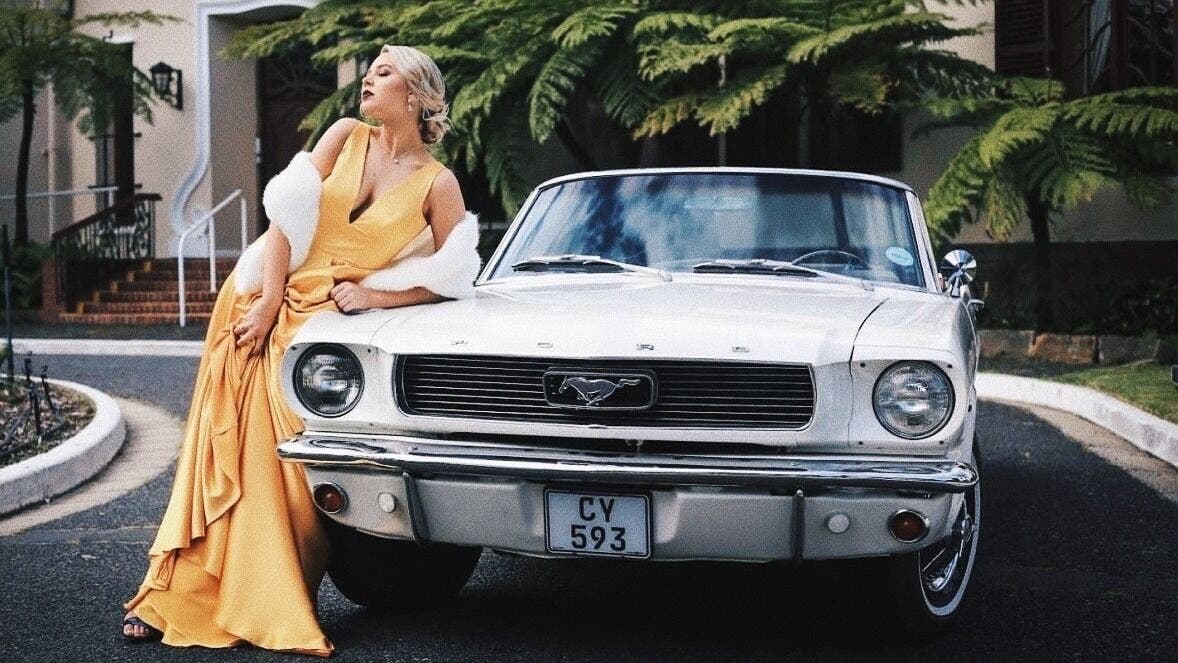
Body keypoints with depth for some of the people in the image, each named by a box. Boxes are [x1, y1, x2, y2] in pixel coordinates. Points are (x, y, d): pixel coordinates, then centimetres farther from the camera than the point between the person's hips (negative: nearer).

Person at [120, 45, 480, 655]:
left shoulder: (437, 185, 1)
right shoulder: (345, 137, 7)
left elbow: (453, 281, -3)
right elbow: (286, 213, -1)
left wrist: (373, 296, -11)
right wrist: (268, 302, -11)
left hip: (328, 317, -2)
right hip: (264, 296, 3)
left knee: (280, 449, -16)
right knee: (221, 442, -1)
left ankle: (267, 604, -4)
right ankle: (174, 594, 3)